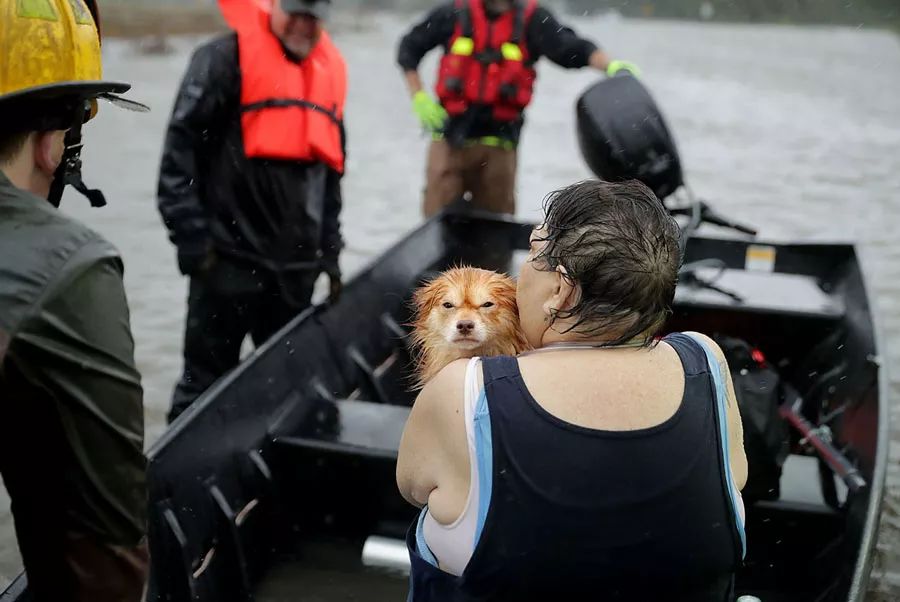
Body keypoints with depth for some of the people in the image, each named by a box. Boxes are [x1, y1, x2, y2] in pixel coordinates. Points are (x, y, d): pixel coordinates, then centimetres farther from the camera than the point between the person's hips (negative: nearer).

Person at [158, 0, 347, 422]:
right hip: (229, 258, -6)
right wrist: (191, 235, -14)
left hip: (295, 265, 6)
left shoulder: (331, 68, 14)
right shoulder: (228, 56, -6)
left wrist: (329, 250, 16)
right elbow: (181, 146, -10)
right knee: (206, 379, 2)